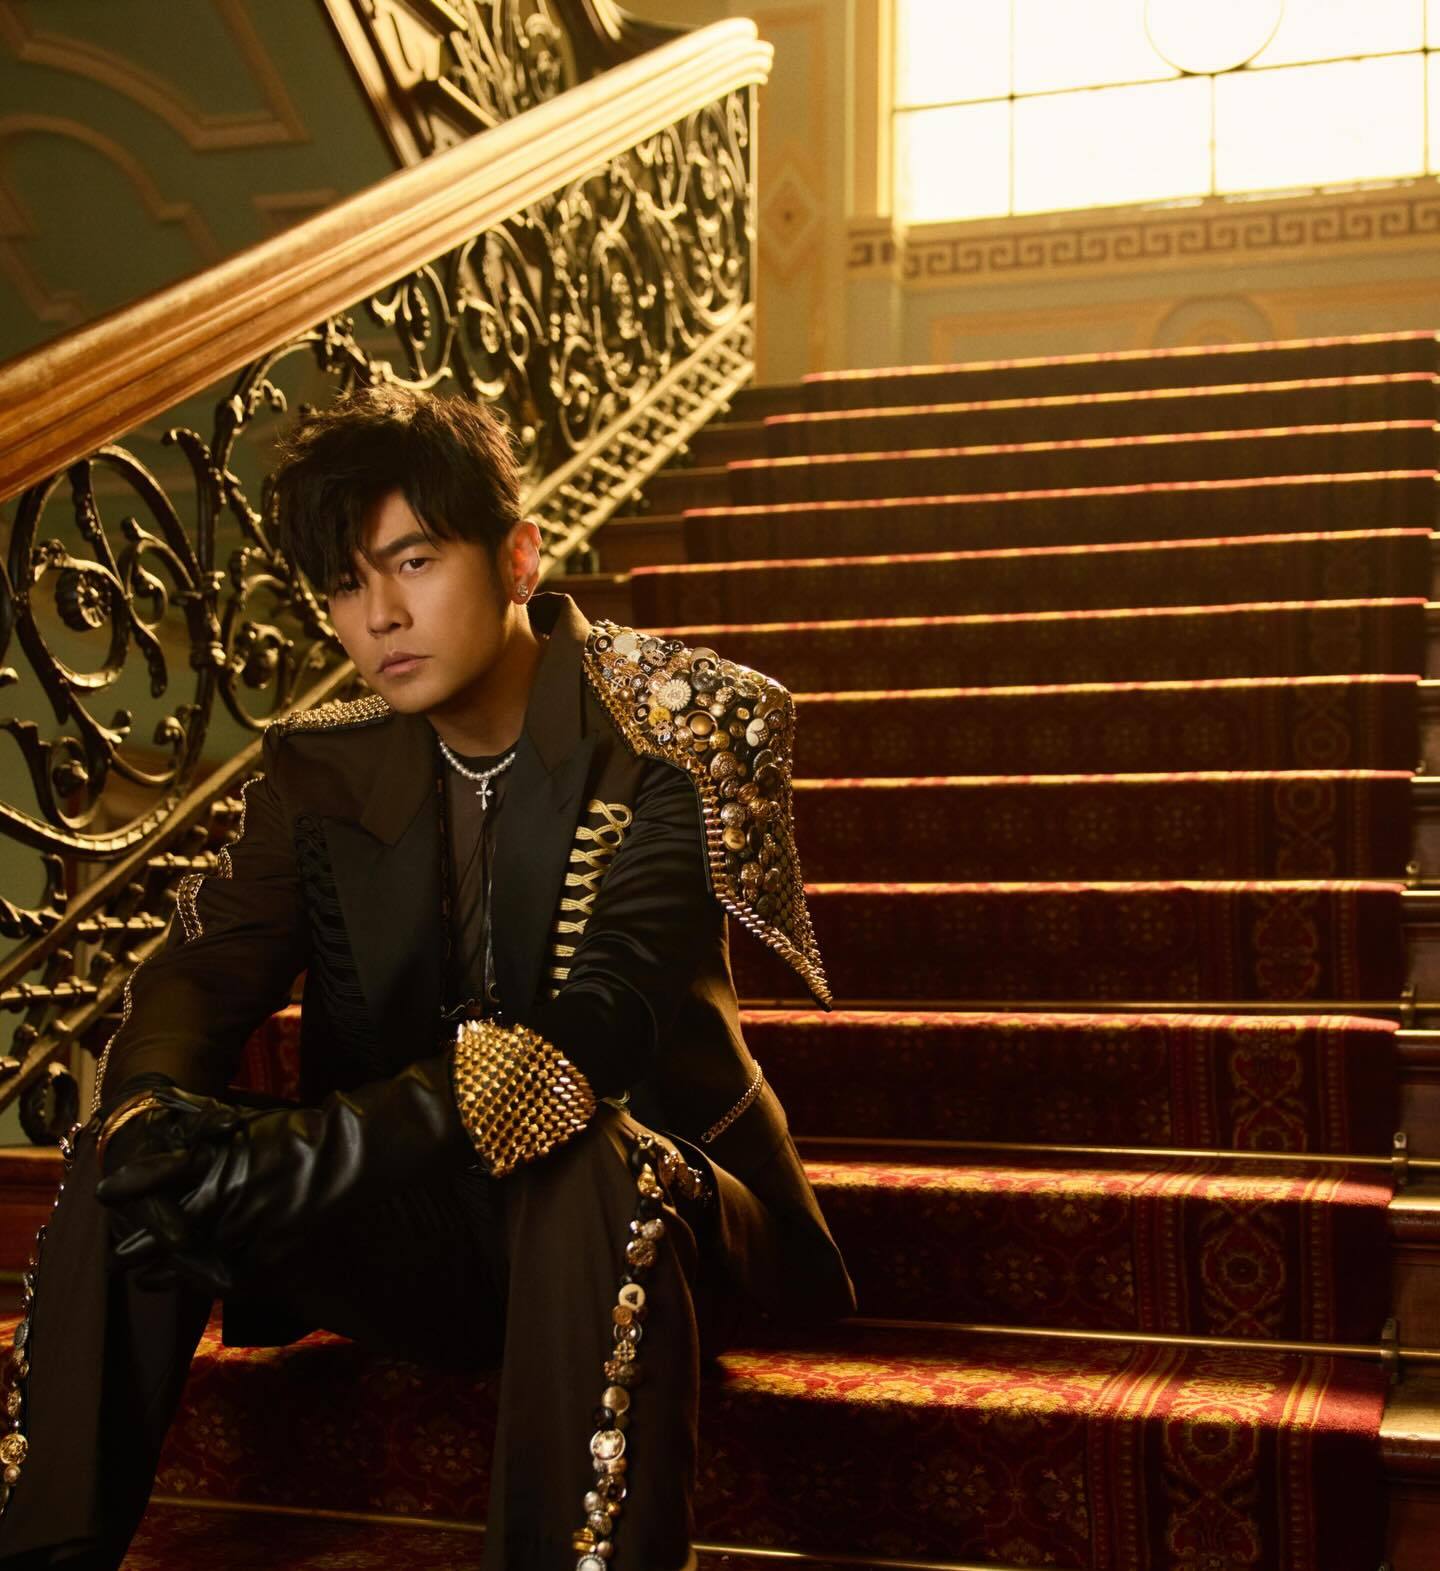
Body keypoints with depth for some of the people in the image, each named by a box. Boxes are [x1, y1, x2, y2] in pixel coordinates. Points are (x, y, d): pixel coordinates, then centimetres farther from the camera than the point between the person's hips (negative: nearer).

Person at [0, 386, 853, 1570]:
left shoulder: (666, 732, -13)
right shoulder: (326, 769, 4)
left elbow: (601, 1028, -26)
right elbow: (202, 972, -4)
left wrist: (309, 1156, -39)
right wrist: (152, 1105, -30)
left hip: (639, 1211, -4)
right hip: (419, 1229, 5)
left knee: (590, 1160, -37)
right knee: (134, 1160, -16)